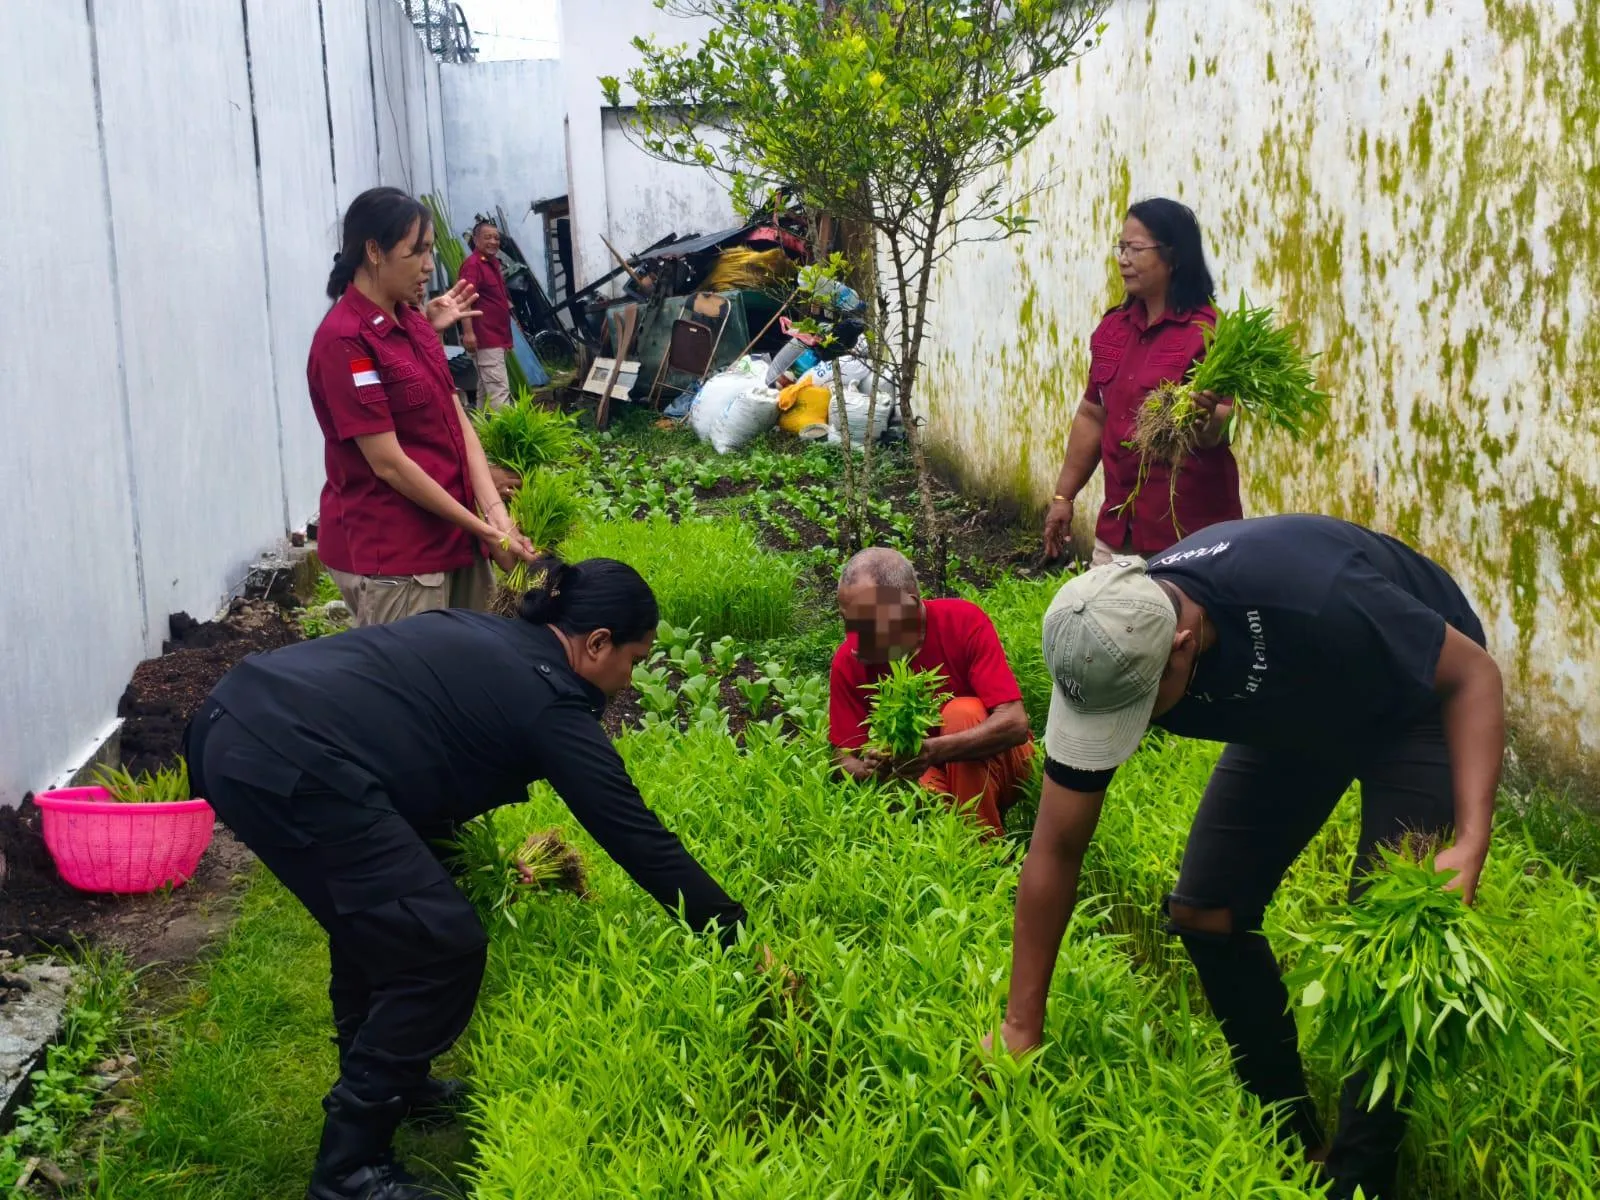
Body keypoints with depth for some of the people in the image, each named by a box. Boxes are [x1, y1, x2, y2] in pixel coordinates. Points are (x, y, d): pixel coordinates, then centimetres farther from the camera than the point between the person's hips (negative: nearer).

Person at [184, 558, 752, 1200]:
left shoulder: (483, 640, 22)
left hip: (228, 723, 10)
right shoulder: (550, 702, -2)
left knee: (377, 914, 26)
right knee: (442, 949, -2)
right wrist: (742, 941, 6)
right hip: (292, 768, -10)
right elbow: (642, 841, -1)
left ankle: (381, 1083, 41)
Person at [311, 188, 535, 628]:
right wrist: (484, 530, -14)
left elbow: (458, 422, 5)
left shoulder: (415, 324, 10)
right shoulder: (344, 341, -16)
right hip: (389, 554, -8)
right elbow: (388, 462, -18)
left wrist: (496, 512, -9)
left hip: (450, 536, 8)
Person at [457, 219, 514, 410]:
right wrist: (468, 332, -32)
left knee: (486, 388, 13)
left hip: (496, 337, 10)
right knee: (500, 390, -15)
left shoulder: (493, 263, 17)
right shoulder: (472, 264, -14)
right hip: (485, 337, -10)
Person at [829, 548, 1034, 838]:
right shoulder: (849, 661, -15)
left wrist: (935, 750, -44)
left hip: (992, 762, 0)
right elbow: (846, 758, -8)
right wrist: (871, 769, -34)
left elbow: (1015, 724, -28)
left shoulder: (965, 622, -21)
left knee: (963, 712, -31)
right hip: (921, 776, 0)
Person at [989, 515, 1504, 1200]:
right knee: (1203, 914, -3)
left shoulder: (1312, 599, -43)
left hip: (1416, 699, -5)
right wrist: (1020, 1029, -15)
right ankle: (1294, 1143, 16)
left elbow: (1473, 673, -25)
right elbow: (1056, 850, -17)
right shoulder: (1105, 656, -26)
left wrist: (1471, 842, -38)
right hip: (1296, 715, 5)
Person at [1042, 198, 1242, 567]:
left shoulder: (1206, 332, -10)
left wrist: (1209, 417, -38)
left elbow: (1218, 432, -15)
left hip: (1189, 528, -6)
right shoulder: (1112, 328, 9)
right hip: (1117, 526, 6)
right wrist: (1063, 496, 16)